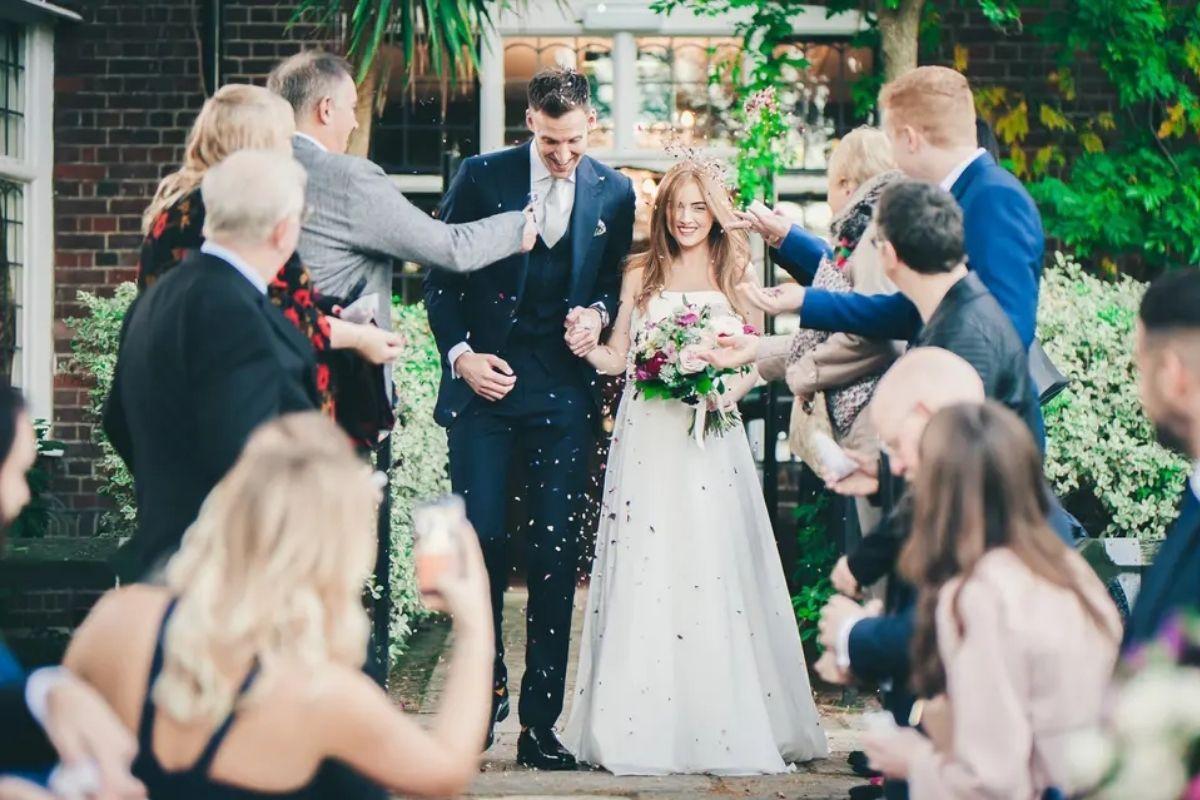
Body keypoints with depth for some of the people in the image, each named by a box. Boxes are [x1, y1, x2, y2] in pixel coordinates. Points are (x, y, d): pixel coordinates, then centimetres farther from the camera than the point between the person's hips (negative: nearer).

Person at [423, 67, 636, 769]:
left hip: (565, 391, 1)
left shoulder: (615, 193, 6)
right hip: (484, 378, -1)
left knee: (557, 553, 0)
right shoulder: (482, 177, 1)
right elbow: (441, 276, 4)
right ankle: (488, 679, 19)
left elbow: (619, 283, 14)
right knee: (480, 539, -6)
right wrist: (460, 353, -7)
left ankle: (540, 723, 5)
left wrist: (598, 315, -7)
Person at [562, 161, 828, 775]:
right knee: (643, 577, -3)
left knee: (714, 576, -4)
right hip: (646, 441, 1)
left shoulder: (734, 278, 7)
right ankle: (645, 727, 1)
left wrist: (729, 389, -12)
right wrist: (587, 349, -11)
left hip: (710, 441, -1)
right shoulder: (641, 276, 10)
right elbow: (617, 357, 9)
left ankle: (726, 729, 2)